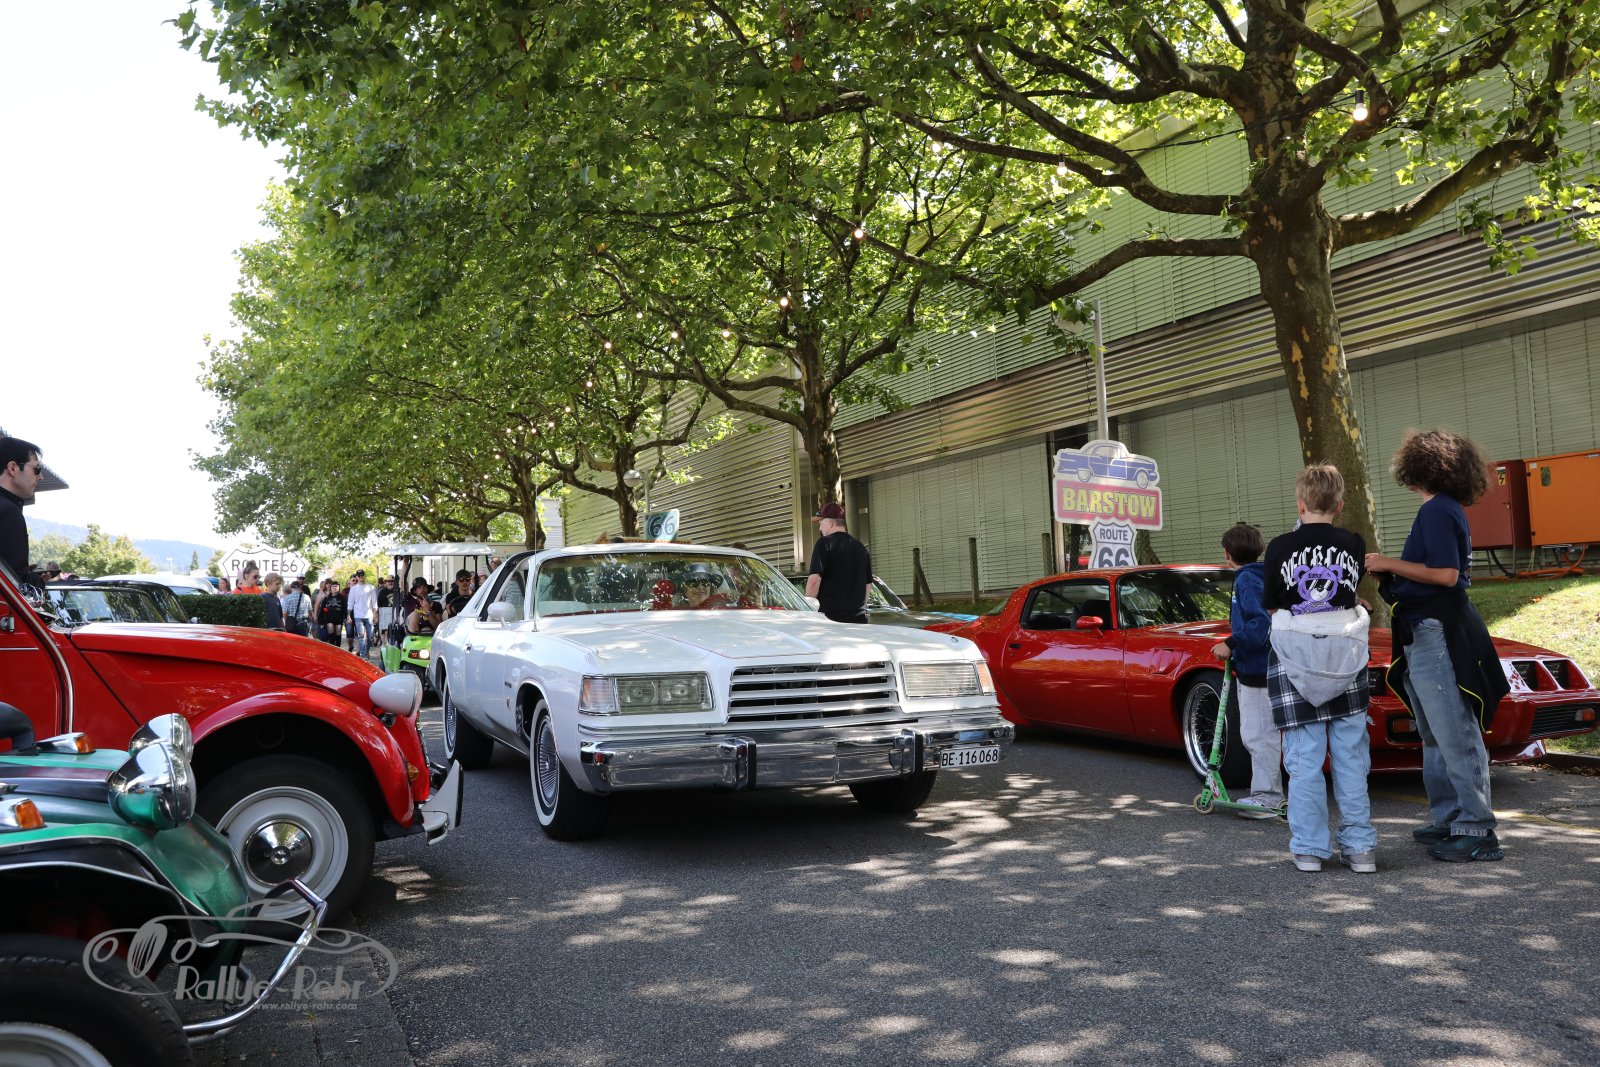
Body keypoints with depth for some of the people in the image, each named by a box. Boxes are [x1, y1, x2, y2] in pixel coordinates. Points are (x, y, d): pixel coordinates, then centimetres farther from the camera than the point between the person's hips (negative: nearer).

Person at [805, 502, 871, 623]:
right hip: (858, 617, 6)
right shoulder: (861, 548, 14)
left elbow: (814, 579, -15)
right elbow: (868, 585, 18)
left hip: (830, 615, -6)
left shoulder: (824, 543, -7)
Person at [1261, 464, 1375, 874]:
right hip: (1345, 655, 2)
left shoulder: (1281, 548, -5)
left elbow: (1271, 605, 2)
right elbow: (1353, 593, 12)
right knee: (1351, 755, 10)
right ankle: (1360, 846, 13)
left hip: (1295, 656, -2)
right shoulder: (1354, 545, 0)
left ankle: (1309, 848, 5)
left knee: (1304, 758, 3)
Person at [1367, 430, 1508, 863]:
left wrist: (1390, 564, -13)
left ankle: (1476, 831, -4)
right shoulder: (1444, 509, 18)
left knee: (1456, 736, -8)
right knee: (1436, 737, 15)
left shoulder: (1438, 511, -13)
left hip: (1437, 634, -11)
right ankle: (1447, 821, 23)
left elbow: (1445, 574, -21)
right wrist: (1388, 573, 15)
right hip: (1426, 635, 11)